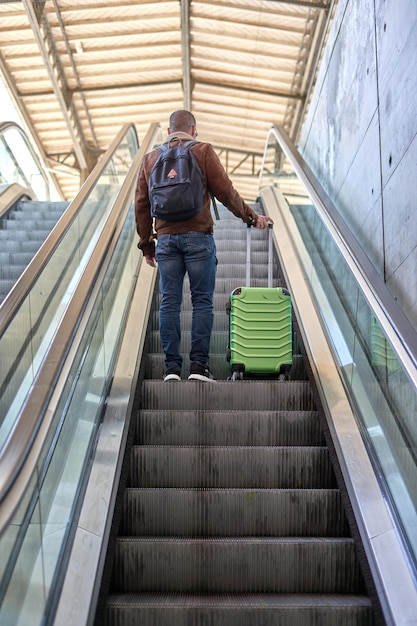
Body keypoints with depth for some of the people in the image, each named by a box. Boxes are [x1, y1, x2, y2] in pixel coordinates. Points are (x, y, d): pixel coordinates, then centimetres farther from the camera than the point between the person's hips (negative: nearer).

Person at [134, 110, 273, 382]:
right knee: (202, 301, 0)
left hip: (166, 238, 3)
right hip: (198, 236, -3)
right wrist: (251, 217, 12)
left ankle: (172, 367, 3)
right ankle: (199, 365, -2)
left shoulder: (150, 158, 17)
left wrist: (146, 243, 20)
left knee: (170, 302, 3)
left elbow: (141, 204, 14)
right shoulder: (203, 151, 6)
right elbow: (225, 191, 0)